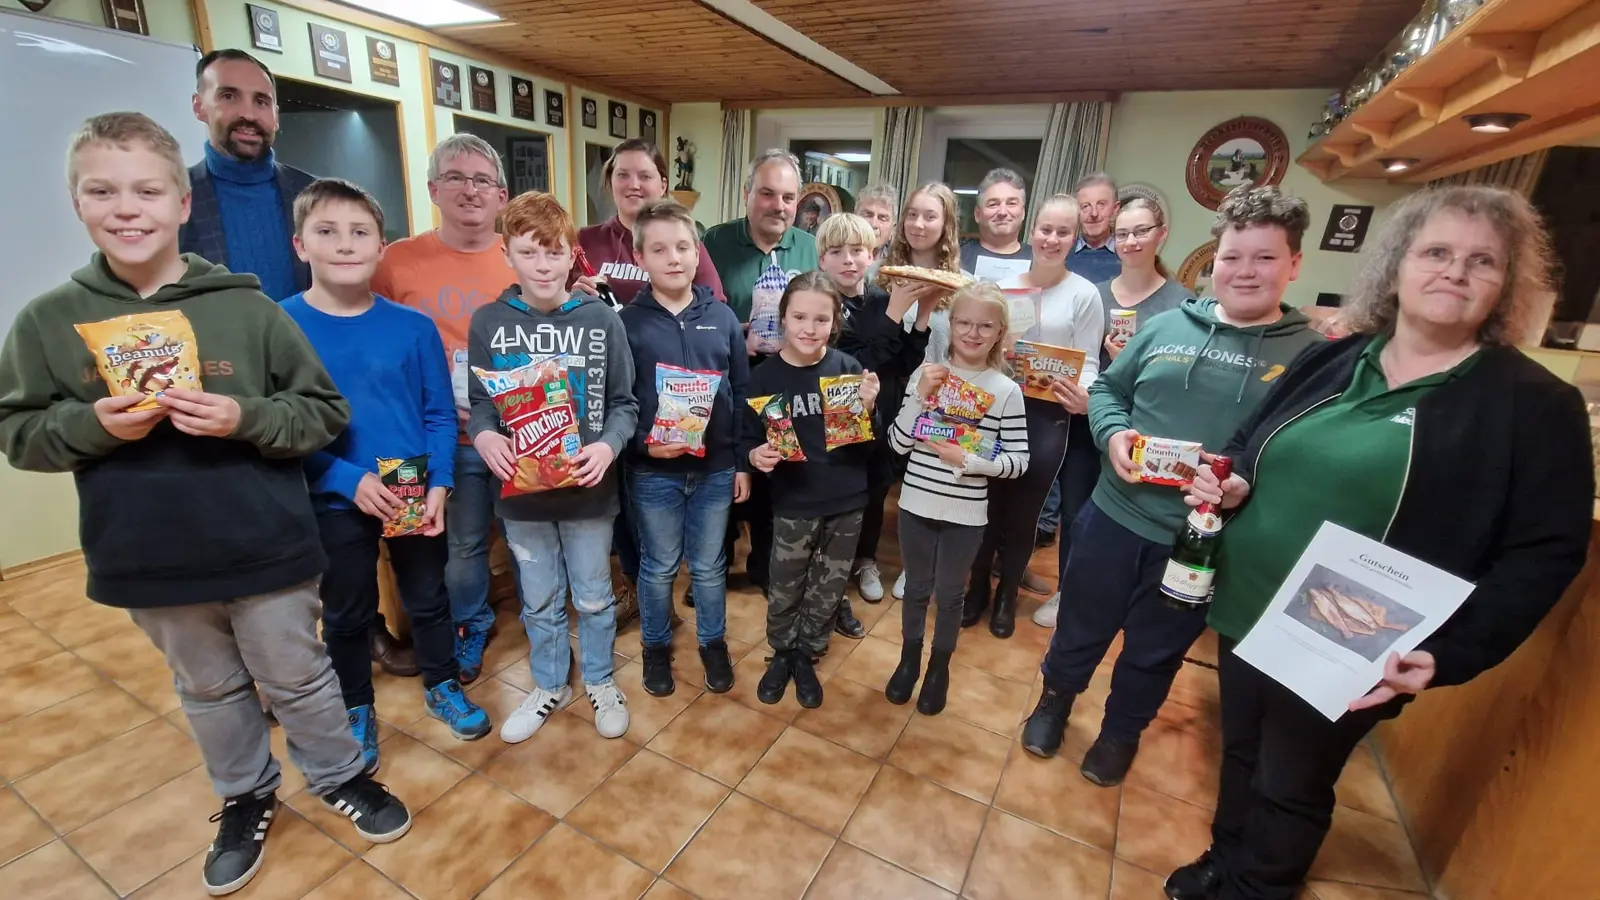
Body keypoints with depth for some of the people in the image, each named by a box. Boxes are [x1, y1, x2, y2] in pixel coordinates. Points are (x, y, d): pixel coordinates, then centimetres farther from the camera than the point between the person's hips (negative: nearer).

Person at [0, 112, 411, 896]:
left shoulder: (247, 307, -9)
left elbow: (326, 415, -6)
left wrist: (246, 418, -23)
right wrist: (93, 423, -16)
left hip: (263, 550, -3)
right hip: (146, 561, 3)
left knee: (298, 678, 15)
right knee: (208, 690, 23)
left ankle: (340, 776, 40)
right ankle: (245, 797, 46)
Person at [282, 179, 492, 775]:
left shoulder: (413, 327, -5)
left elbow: (440, 415, -3)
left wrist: (437, 486, -13)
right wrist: (349, 480, -20)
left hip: (418, 496, 1)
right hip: (335, 503, -1)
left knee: (429, 599, 17)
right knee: (346, 615, 17)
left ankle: (442, 687, 41)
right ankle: (357, 711, 41)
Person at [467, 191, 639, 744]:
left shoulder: (601, 319, -6)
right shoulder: (488, 322, -3)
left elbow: (624, 402, -2)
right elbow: (478, 402, 4)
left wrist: (608, 445, -21)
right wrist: (483, 436, -17)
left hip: (588, 489, -1)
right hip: (521, 490, 2)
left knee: (594, 597, 15)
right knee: (539, 600, 18)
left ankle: (600, 681, 39)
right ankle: (549, 685, 41)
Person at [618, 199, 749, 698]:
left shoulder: (722, 317, 1)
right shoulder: (628, 322, -5)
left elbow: (742, 394, 4)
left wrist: (743, 462, 3)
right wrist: (643, 446, -19)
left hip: (715, 467, 2)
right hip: (653, 471, -1)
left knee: (709, 565, 16)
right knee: (658, 567, 15)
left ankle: (714, 642, 38)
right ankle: (656, 646, 37)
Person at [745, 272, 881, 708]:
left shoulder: (849, 369, -8)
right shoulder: (765, 376, -9)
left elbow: (869, 446, -4)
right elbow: (749, 440, -2)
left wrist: (867, 408, -22)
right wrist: (756, 456, -23)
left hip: (847, 502, 2)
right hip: (794, 504, -1)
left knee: (830, 590, 17)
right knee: (784, 590, 13)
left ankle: (807, 656, 41)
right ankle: (782, 653, 42)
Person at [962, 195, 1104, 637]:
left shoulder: (1084, 294, -3)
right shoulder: (1005, 285, 5)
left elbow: (1088, 363, -6)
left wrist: (1082, 395, -25)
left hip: (1048, 416, -2)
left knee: (1023, 509, 9)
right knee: (989, 502, 8)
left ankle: (1007, 595, 30)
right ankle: (977, 587, 29)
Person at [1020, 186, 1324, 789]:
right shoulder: (1168, 326, 1)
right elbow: (1106, 389, 9)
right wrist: (1113, 434, -12)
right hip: (1115, 513, 2)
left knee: (1154, 650, 21)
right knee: (1082, 625, 19)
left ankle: (1121, 730, 47)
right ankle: (1056, 699, 47)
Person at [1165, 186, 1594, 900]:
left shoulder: (1536, 405, -8)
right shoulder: (1332, 360, 4)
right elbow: (1248, 446, 13)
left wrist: (1450, 654, -21)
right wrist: (1229, 483, -10)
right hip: (1245, 616, 4)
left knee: (1291, 789, 16)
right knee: (1241, 754, 23)